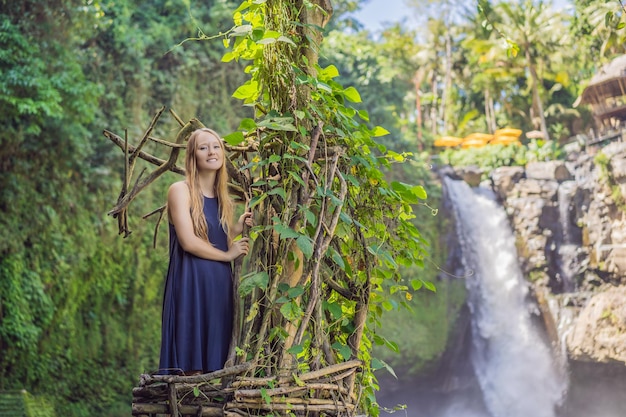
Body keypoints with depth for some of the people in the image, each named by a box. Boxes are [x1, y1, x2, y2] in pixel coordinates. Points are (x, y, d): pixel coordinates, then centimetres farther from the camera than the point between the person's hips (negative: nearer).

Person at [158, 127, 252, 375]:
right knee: (192, 368, -8)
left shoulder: (222, 198, 16)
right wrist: (228, 255, -4)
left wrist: (239, 228, 3)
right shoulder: (180, 190, -4)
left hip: (220, 285, 7)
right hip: (191, 283, -7)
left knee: (215, 366, 6)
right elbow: (189, 242, -14)